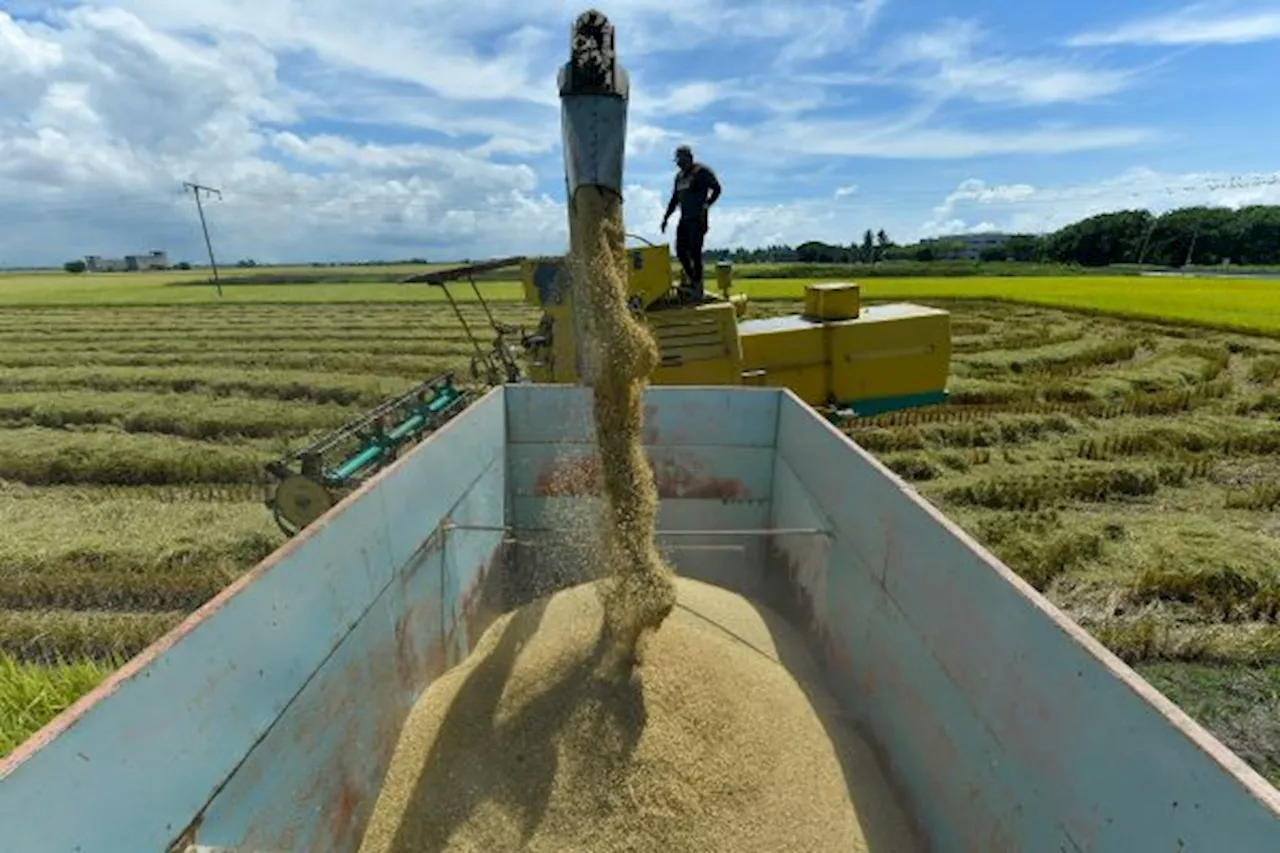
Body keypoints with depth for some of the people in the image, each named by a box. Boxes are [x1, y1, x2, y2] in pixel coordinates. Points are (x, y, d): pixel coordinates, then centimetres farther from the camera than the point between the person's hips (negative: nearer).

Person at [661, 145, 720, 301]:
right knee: (681, 251, 3)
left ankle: (698, 288, -4)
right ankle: (690, 278, 22)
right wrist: (666, 217, 19)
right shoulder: (679, 176, 17)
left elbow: (716, 189, -13)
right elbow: (674, 199, 24)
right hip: (684, 219, 7)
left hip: (697, 219, -7)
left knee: (695, 252, -10)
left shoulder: (702, 171, -5)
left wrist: (706, 206, -23)